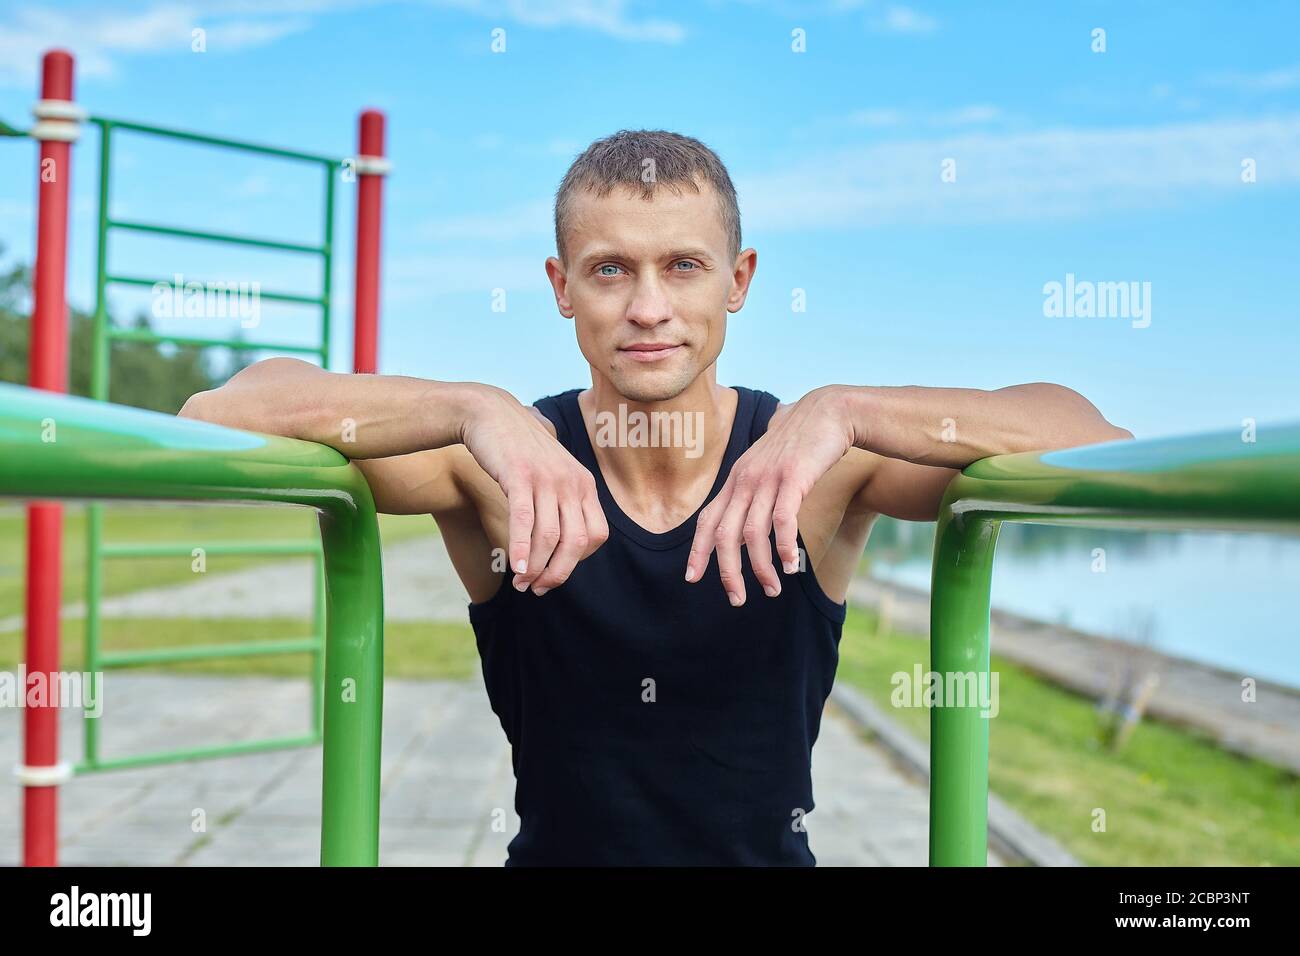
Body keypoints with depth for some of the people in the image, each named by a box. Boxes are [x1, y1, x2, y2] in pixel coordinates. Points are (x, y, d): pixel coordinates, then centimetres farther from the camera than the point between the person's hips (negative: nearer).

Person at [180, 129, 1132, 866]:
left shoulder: (822, 465, -13)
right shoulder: (504, 465, -14)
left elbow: (1091, 438, -22)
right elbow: (223, 411, -22)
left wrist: (845, 412, -35)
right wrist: (474, 410, -35)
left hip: (769, 848, 1)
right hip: (555, 846, 0)